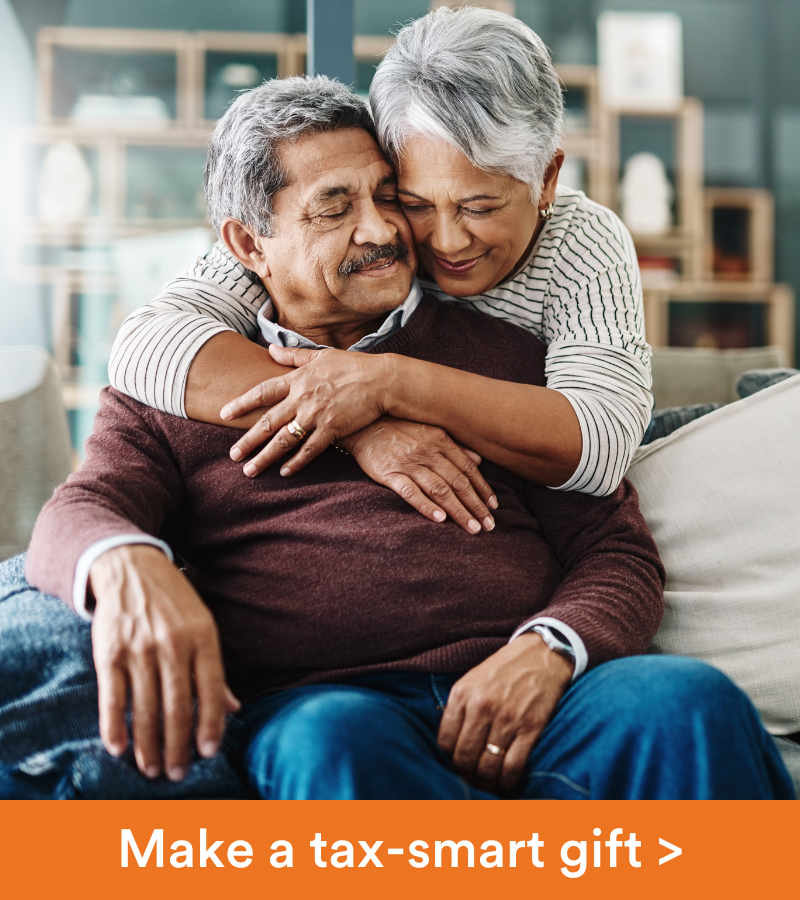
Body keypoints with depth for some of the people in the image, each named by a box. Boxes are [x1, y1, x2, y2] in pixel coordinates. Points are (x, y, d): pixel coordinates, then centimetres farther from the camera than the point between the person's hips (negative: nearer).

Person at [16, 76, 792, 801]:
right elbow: (78, 513, 5)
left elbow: (617, 550, 16)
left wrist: (546, 652, -9)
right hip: (313, 700, 0)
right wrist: (126, 563, -23)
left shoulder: (503, 354, 22)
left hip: (527, 702, 1)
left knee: (688, 702, -32)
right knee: (333, 747, -37)